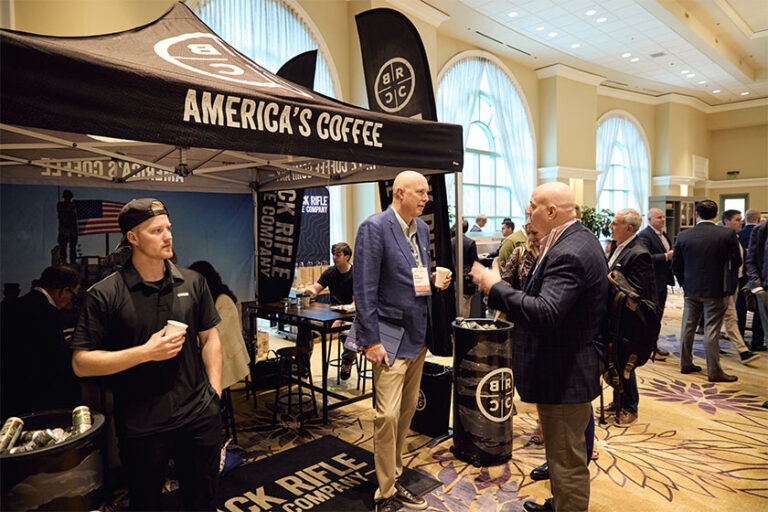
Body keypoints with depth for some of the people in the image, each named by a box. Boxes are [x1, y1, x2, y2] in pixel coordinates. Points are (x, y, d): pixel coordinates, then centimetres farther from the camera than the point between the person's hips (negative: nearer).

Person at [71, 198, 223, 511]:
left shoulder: (193, 283, 2)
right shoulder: (105, 294, -9)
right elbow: (81, 363, -10)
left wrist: (215, 392, 2)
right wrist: (146, 352, -20)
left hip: (200, 417, 3)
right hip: (141, 425, -3)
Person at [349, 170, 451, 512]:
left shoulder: (422, 228, 10)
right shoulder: (374, 227, -13)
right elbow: (364, 289, -16)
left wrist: (435, 281, 3)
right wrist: (371, 341, -18)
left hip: (418, 335, 8)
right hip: (391, 337, -8)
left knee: (407, 410, 17)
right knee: (388, 415, -4)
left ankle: (394, 479, 35)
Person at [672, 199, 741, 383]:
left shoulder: (683, 236, -5)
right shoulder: (728, 234, -10)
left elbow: (676, 265, 1)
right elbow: (736, 262, -2)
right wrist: (729, 284, 15)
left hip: (691, 290, 2)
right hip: (716, 290, -2)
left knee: (687, 327, 12)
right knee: (711, 330, 2)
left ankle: (686, 364, 22)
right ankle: (714, 371, 8)